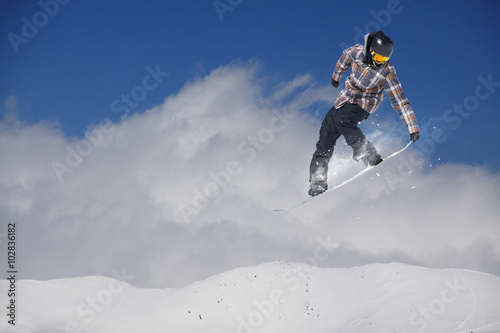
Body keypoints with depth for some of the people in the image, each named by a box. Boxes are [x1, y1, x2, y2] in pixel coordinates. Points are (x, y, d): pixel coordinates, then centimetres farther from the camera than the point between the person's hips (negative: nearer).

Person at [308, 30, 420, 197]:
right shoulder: (357, 52, -12)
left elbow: (399, 101, -20)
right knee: (325, 142, -2)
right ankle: (317, 183, 5)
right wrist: (336, 75, 30)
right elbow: (345, 57, 13)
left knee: (342, 121, -35)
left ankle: (369, 156, -27)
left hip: (363, 105, -4)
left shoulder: (387, 72, -22)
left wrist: (413, 127, -23)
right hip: (343, 100, 5)